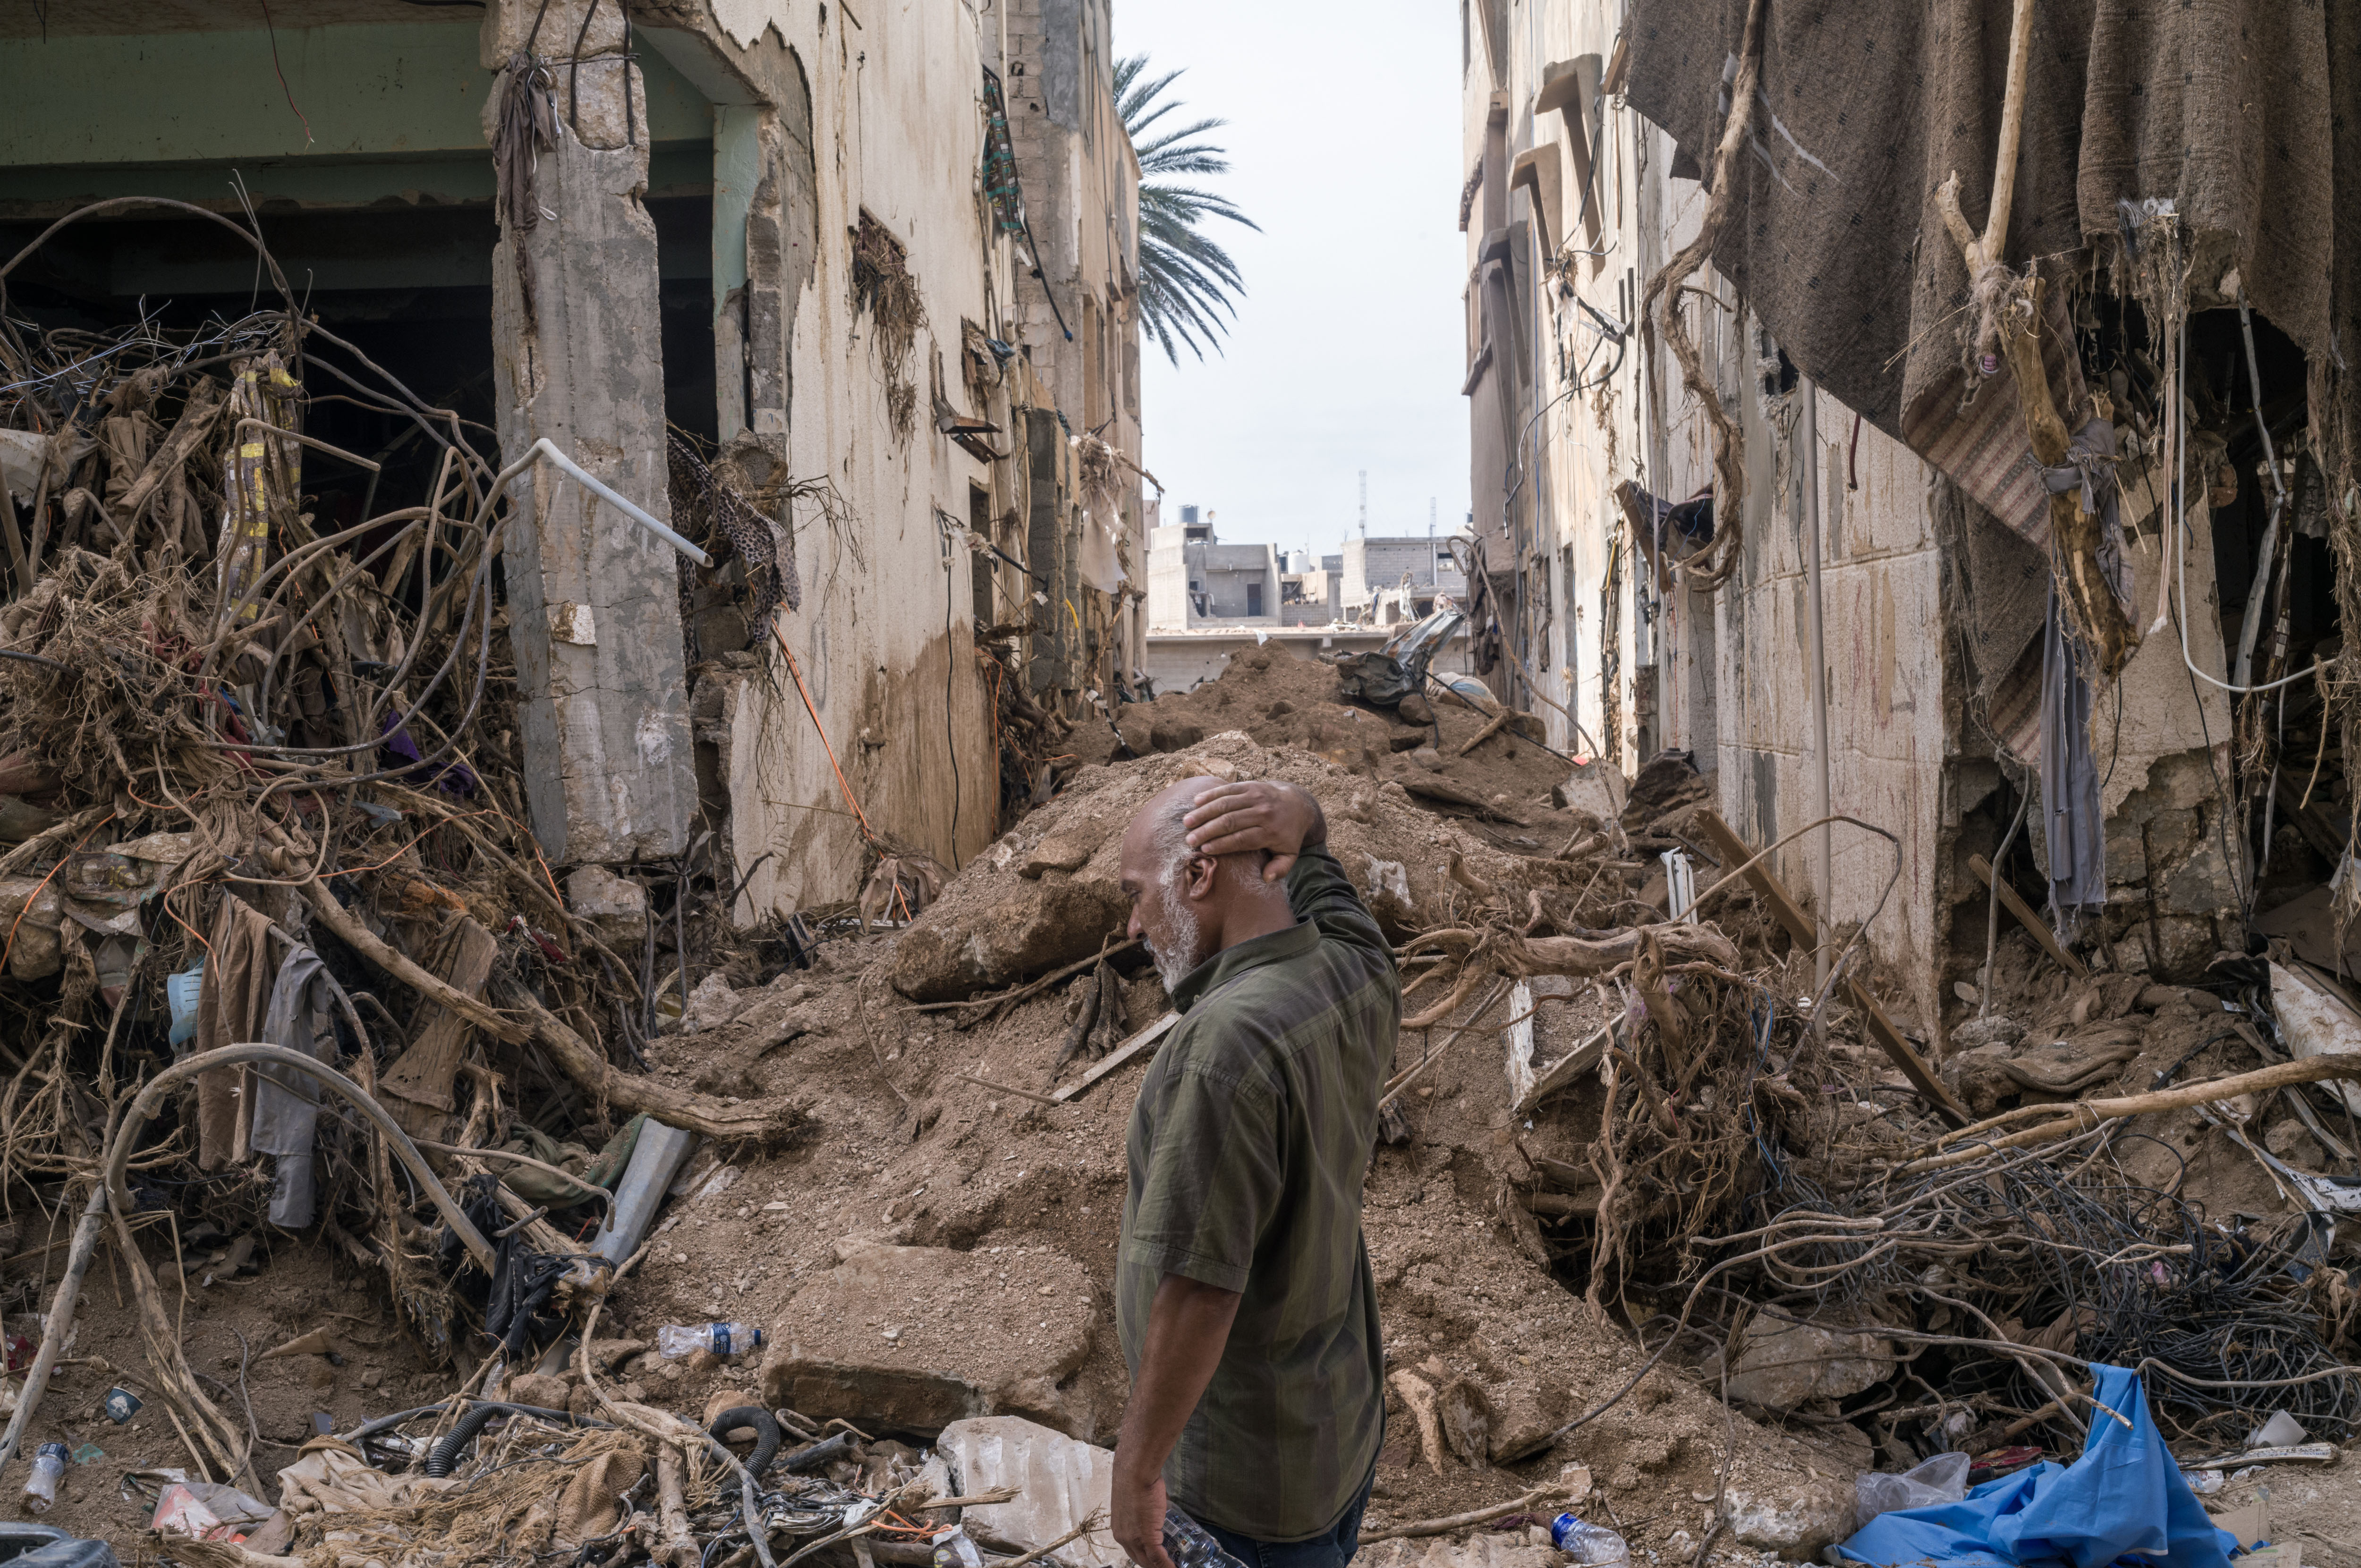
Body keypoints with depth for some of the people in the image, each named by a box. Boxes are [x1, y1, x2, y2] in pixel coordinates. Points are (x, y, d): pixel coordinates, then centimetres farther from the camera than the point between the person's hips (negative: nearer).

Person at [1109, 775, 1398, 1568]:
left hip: (1250, 1479, -8)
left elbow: (1195, 1288, -30)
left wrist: (1136, 1470, -19)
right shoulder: (1359, 976, -6)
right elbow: (1314, 855, 14)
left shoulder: (1224, 1044, -31)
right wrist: (1293, 813, -10)